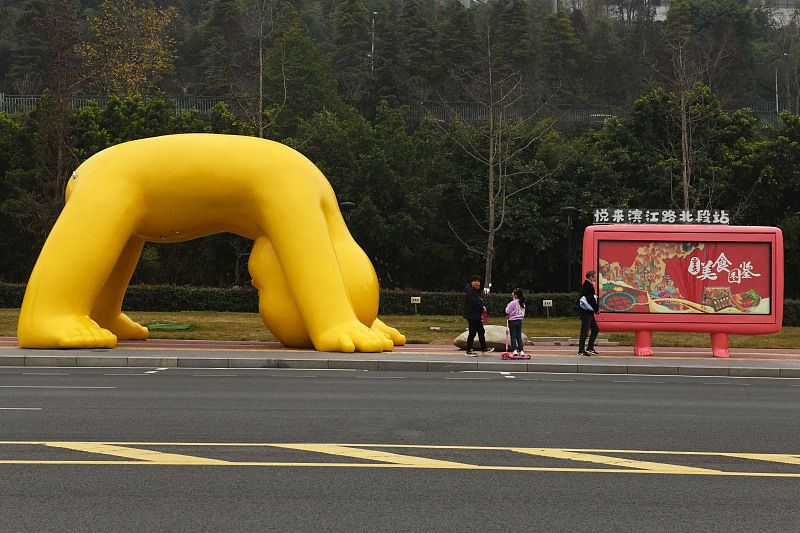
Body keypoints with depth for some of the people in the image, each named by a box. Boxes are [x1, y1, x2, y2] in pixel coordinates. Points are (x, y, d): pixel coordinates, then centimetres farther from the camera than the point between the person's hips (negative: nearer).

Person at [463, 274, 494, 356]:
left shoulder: (478, 291, 16)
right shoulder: (469, 291, -16)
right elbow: (474, 303, -23)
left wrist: (483, 306, 2)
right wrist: (482, 308, -14)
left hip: (477, 315, 10)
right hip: (471, 315, -10)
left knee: (481, 331, 15)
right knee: (472, 333, -6)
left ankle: (484, 349, 25)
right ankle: (468, 351, 1)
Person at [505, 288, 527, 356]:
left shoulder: (513, 303, -15)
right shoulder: (522, 303, 6)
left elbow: (507, 311, -11)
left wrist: (507, 306, 9)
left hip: (513, 321, -6)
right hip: (520, 320, 6)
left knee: (513, 336, -1)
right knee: (519, 336, 10)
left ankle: (514, 350, -8)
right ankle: (521, 350, 7)